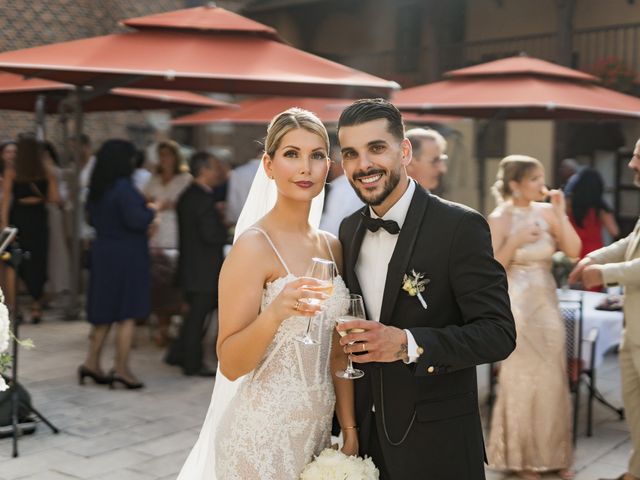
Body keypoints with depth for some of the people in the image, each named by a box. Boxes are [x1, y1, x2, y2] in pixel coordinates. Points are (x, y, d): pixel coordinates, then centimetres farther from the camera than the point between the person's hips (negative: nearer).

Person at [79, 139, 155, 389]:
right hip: (126, 256, -8)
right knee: (127, 314, 0)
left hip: (103, 253, 8)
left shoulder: (96, 188, 8)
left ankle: (92, 362, 18)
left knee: (104, 311, 16)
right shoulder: (123, 187, -19)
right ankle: (121, 368, 4)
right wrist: (152, 210, -6)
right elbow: (137, 220, -23)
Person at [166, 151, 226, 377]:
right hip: (204, 270, -9)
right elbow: (212, 235, -23)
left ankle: (177, 353, 26)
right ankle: (193, 364, 11)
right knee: (198, 315, 1)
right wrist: (226, 231, -5)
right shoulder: (204, 199, -20)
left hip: (190, 265, 9)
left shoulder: (187, 196, 11)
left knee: (196, 313, 21)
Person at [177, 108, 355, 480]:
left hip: (316, 431, 6)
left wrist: (350, 431, 6)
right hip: (263, 435, -6)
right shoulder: (254, 245, -15)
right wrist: (274, 313, -32)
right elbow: (230, 364, -17)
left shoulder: (332, 247, 4)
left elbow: (337, 353, 9)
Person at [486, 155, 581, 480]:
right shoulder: (499, 219, -10)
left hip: (547, 303, 5)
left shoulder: (546, 212, 3)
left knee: (552, 380, 10)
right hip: (515, 306, -5)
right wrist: (516, 242, -22)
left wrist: (560, 213, -9)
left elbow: (574, 251, -4)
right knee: (520, 379, 4)